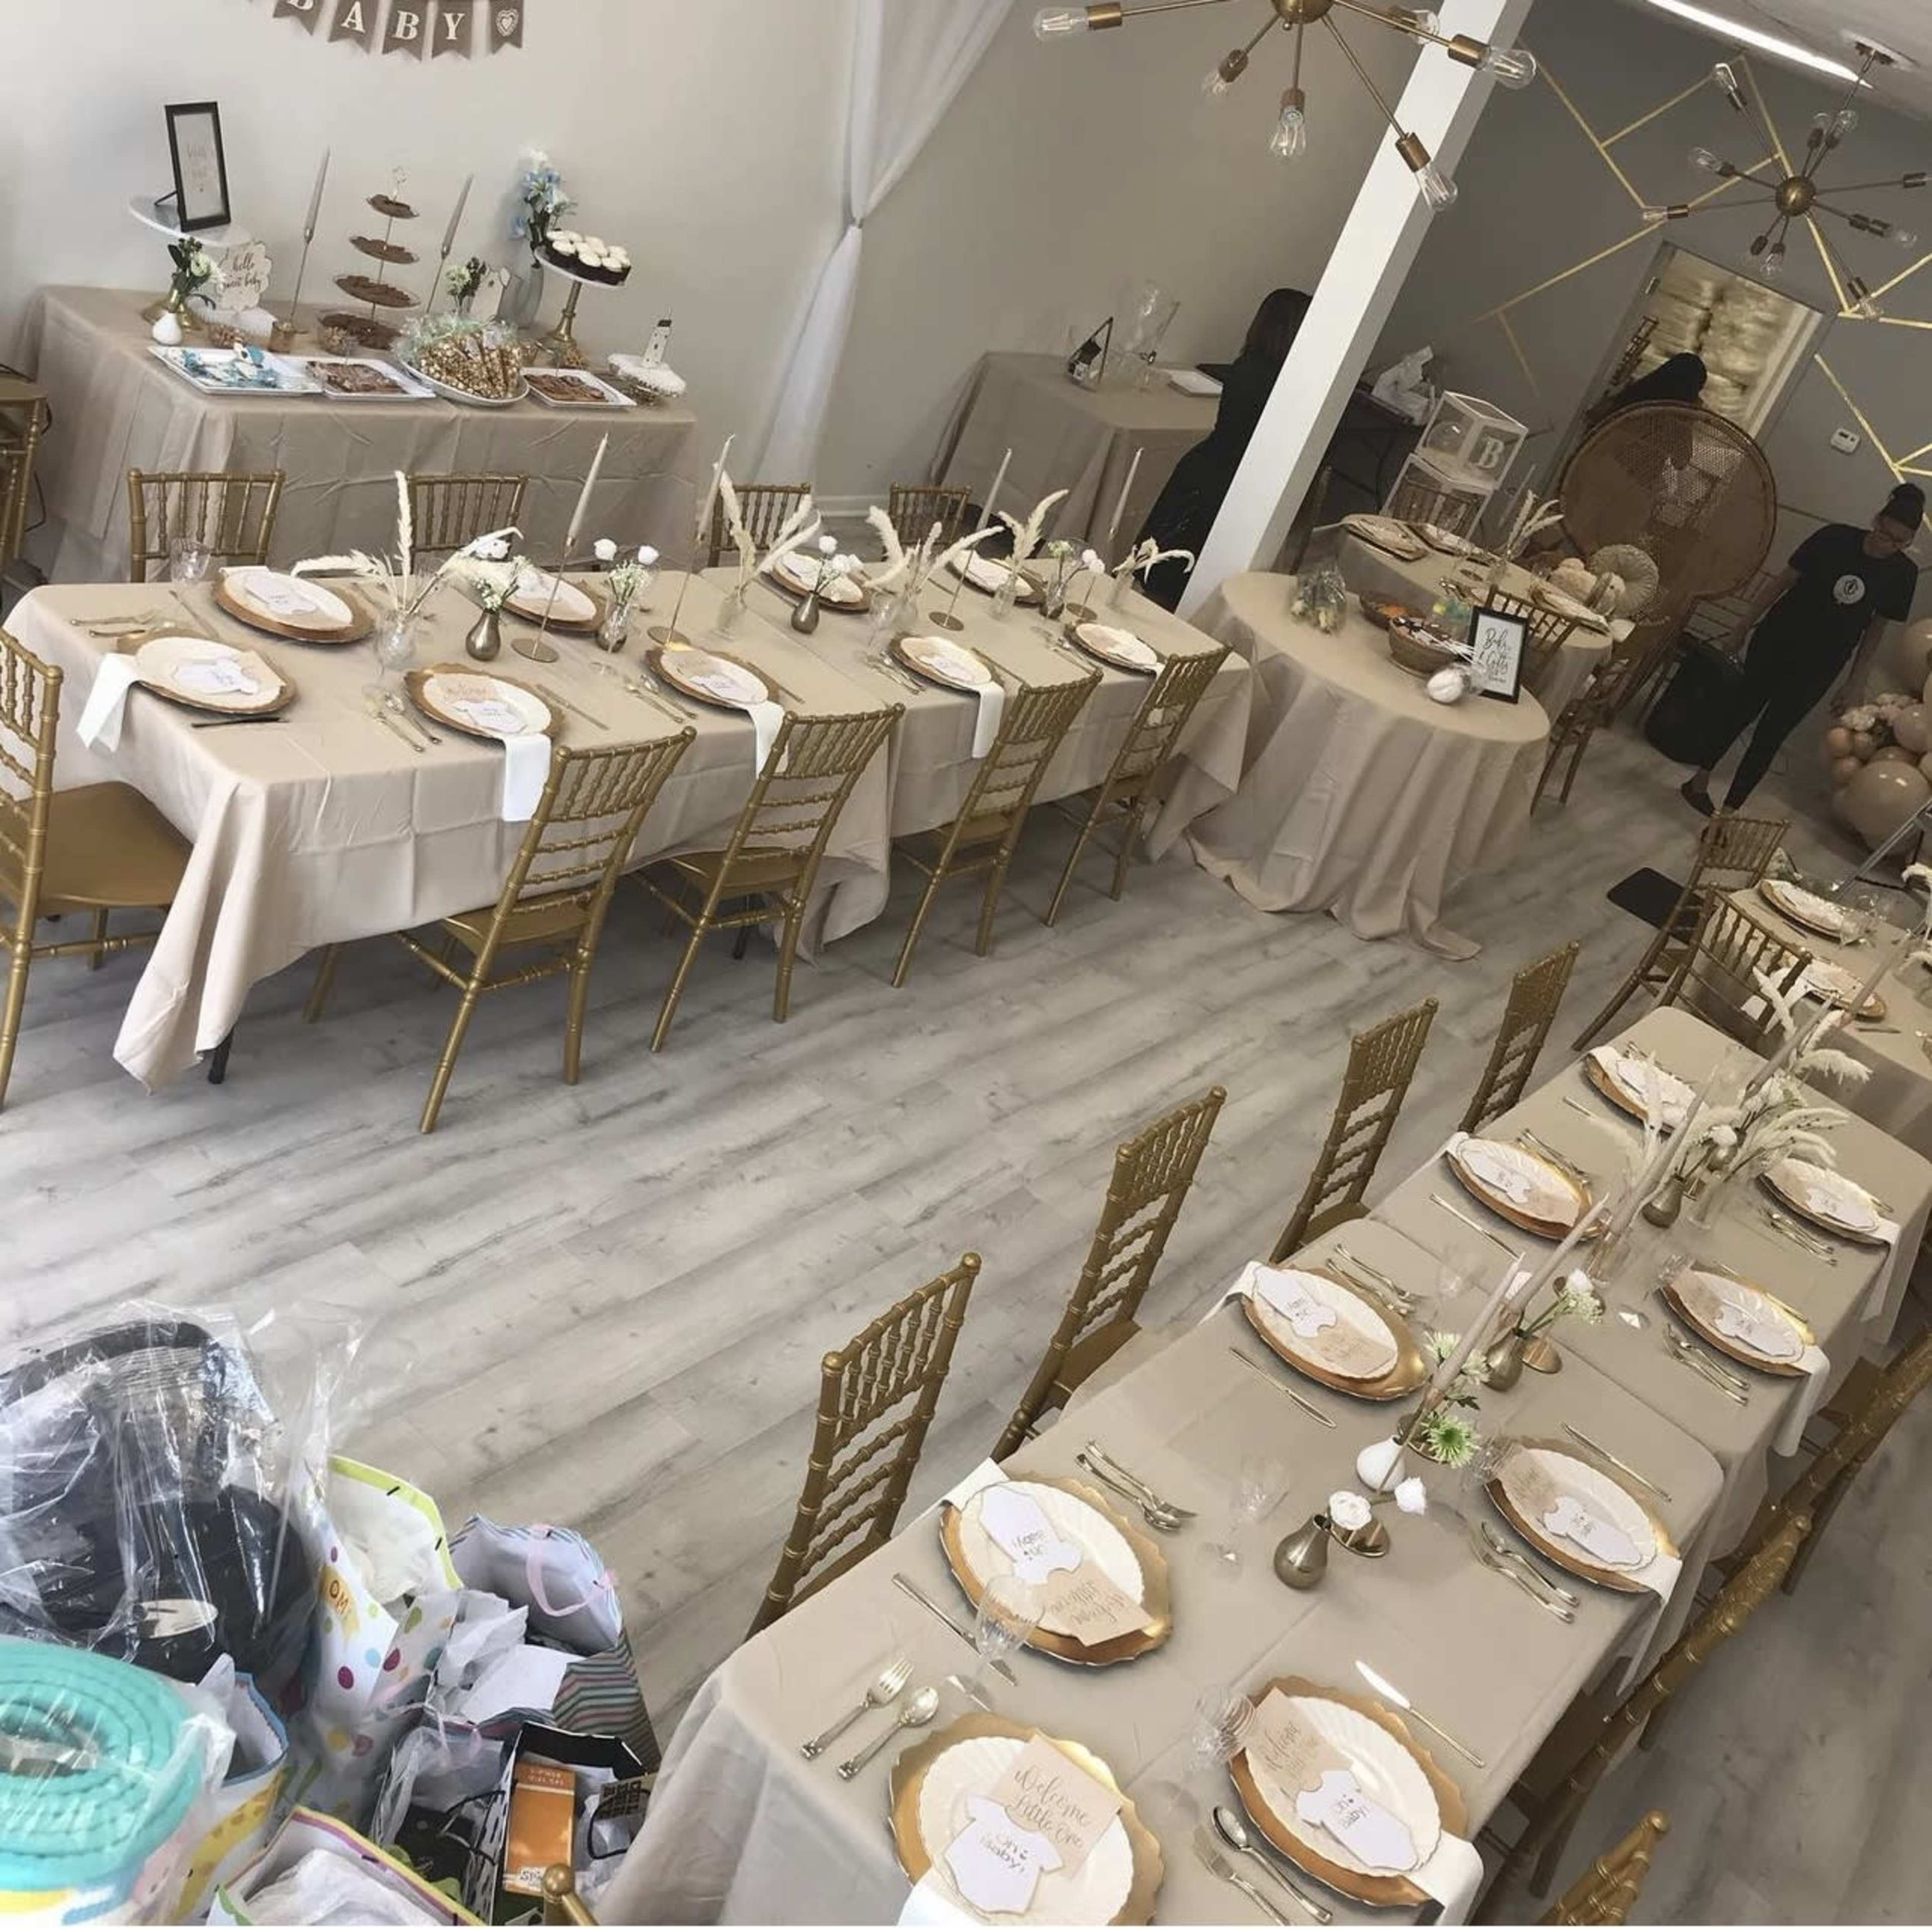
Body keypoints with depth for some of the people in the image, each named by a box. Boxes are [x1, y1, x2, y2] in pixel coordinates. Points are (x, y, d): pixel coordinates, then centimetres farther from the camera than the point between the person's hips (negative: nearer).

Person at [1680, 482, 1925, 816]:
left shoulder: (1903, 573, -6)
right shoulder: (1835, 538, -12)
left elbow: (1877, 626, 3)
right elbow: (1785, 579, -4)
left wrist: (1853, 682, 5)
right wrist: (1745, 625, -1)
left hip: (1818, 668, 1)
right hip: (1776, 642, -1)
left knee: (1770, 735, -1)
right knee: (1743, 711, 13)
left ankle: (1730, 810, 5)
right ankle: (1699, 781, 30)